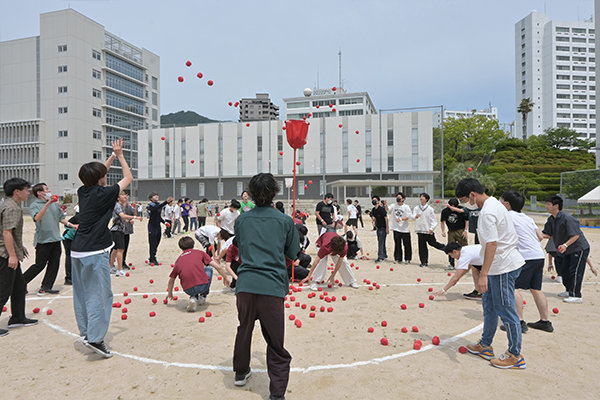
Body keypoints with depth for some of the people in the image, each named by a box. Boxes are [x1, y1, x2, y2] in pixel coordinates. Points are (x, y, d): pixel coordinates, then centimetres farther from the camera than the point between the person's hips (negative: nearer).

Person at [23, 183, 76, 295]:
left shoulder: (54, 204, 12)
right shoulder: (34, 205, -6)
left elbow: (61, 218, 21)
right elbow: (37, 218, -25)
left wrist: (71, 225, 9)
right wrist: (47, 204, -34)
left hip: (56, 239, 6)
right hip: (43, 240, -6)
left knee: (54, 265, 5)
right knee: (39, 265, 1)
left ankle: (45, 288, 13)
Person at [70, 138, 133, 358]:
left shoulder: (83, 191, 8)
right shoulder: (104, 194, -11)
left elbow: (97, 174, 27)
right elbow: (128, 178, 1)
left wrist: (113, 155, 29)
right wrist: (120, 155, 11)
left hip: (77, 251, 8)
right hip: (95, 252, -8)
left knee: (82, 293, 15)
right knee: (100, 295, -3)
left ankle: (85, 331, 25)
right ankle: (95, 338, -5)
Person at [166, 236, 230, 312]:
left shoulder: (178, 260, 21)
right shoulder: (200, 252, 15)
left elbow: (171, 280, 29)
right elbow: (218, 267, 10)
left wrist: (170, 294, 47)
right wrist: (225, 277, 26)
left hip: (188, 290, 2)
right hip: (203, 285, -2)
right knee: (209, 269, 30)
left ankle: (193, 298, 12)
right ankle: (202, 297, 26)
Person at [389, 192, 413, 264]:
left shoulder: (406, 207, -4)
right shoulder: (393, 206, 5)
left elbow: (409, 217, -9)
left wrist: (401, 219, -22)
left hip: (405, 229, -2)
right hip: (396, 229, 2)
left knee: (407, 244, 3)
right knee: (397, 244, 8)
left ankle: (407, 259, 15)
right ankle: (398, 258, 17)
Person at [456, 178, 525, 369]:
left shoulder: (488, 212, -21)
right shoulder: (493, 204, 11)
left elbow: (492, 243, -27)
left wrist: (483, 274, -27)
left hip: (503, 267, -11)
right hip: (502, 264, 11)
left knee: (506, 311, 1)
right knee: (489, 306, 18)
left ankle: (515, 355, 15)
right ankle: (485, 346, 31)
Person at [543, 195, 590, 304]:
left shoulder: (567, 219, -26)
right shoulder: (551, 219, 1)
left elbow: (576, 235, -25)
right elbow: (548, 235, 2)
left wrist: (565, 245, -37)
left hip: (580, 248, -9)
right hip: (568, 250, 9)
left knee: (575, 271, -12)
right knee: (564, 271, 14)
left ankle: (576, 296, -8)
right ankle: (569, 291, 29)